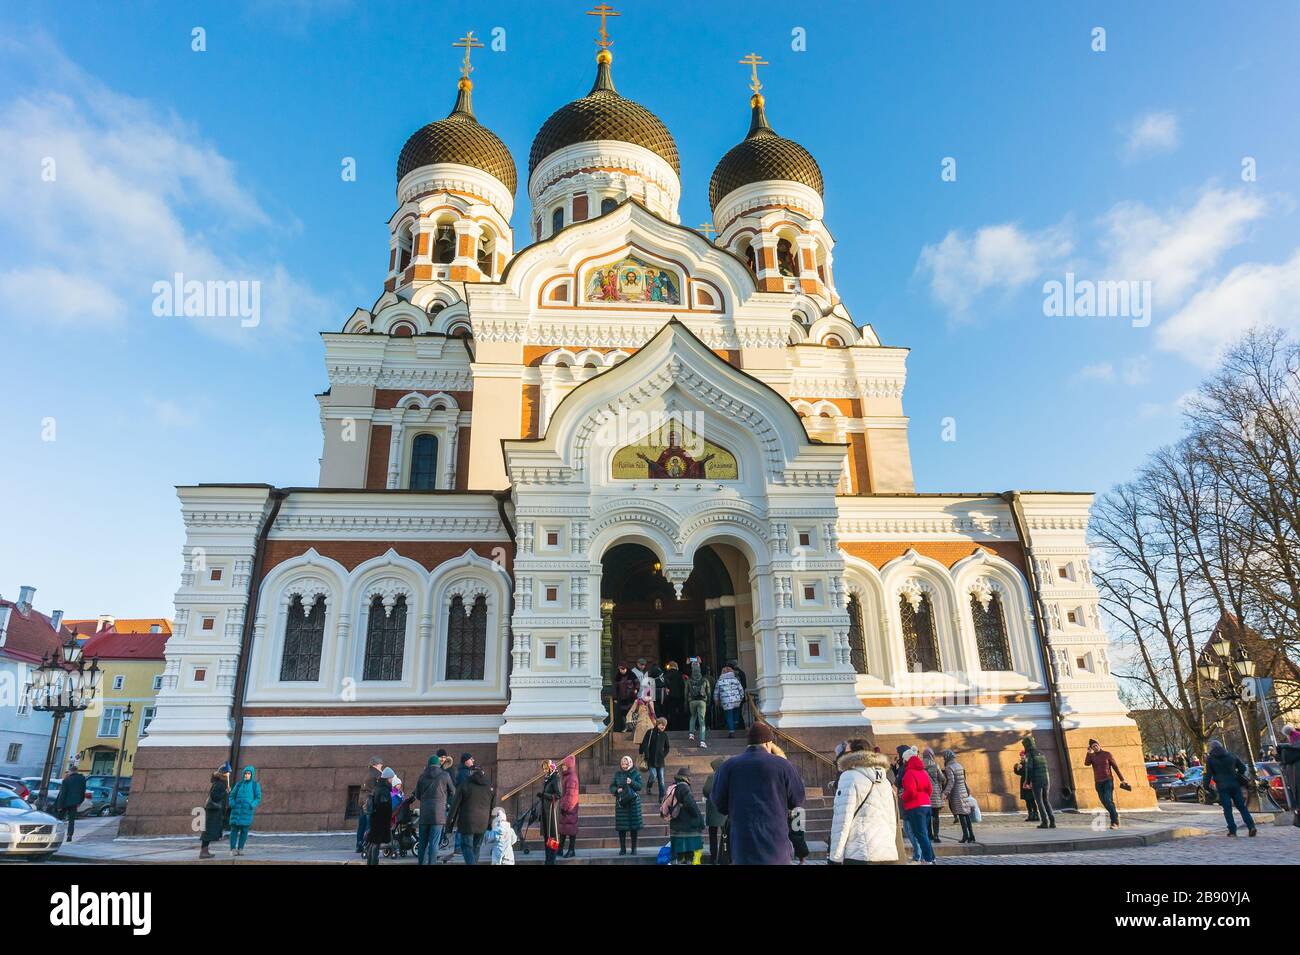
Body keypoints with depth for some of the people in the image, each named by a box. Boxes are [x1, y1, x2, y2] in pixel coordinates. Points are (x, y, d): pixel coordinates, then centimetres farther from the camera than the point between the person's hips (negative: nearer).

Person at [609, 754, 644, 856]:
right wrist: (617, 790, -12)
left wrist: (632, 782, -20)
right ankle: (622, 848, 13)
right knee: (621, 826, 1)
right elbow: (611, 786, 8)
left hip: (633, 802, -1)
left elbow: (640, 786, -4)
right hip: (621, 802, 1)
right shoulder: (617, 774, 9)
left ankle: (634, 848, 12)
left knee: (634, 826, 1)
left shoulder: (636, 774, 3)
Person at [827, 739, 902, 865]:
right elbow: (893, 821, 18)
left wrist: (836, 857, -10)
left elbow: (842, 820, -12)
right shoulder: (885, 780, 16)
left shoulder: (849, 777, -6)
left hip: (860, 855, -7)